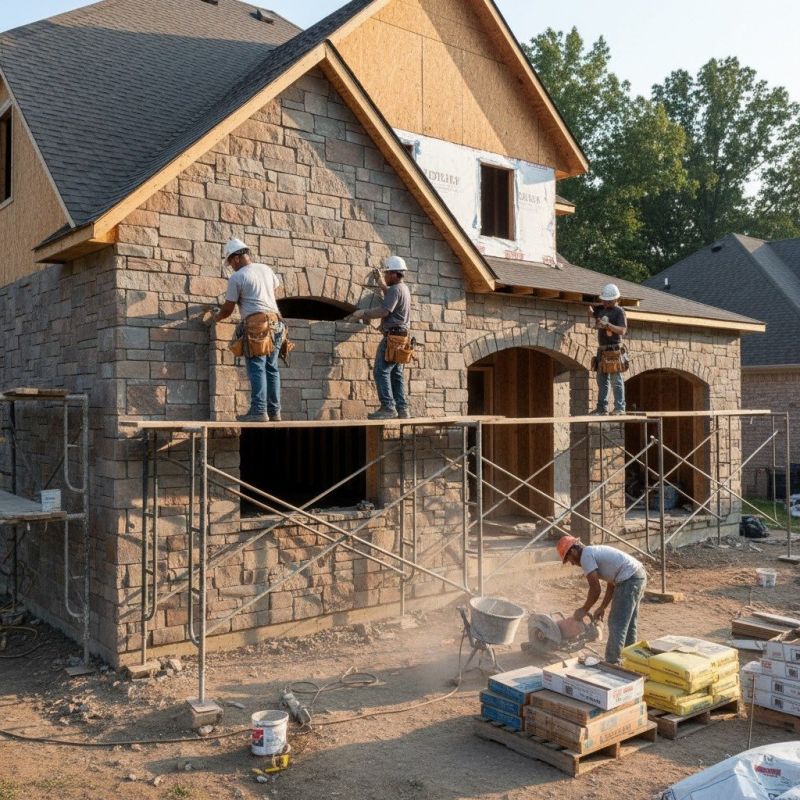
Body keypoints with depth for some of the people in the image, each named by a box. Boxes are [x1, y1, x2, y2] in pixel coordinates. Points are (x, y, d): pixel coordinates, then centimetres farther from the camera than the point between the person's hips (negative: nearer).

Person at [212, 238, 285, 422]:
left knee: (257, 368, -7)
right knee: (271, 368, 8)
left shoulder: (236, 278, -3)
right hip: (275, 322, 6)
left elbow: (228, 309, 2)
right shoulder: (266, 269, 15)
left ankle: (259, 411, -11)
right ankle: (274, 412, 9)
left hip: (256, 324, -6)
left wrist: (217, 317, 22)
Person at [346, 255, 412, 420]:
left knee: (381, 371, -11)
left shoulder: (395, 289, -12)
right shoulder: (404, 288, 19)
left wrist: (363, 313, -14)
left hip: (392, 335, -10)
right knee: (396, 374, 9)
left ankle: (388, 407, -16)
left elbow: (384, 311, -21)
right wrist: (382, 283, 40)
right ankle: (402, 409, 7)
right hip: (401, 336, 10)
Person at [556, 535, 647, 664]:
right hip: (639, 575, 10)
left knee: (616, 625, -4)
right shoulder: (595, 551, 22)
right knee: (629, 624, 19)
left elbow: (596, 589, -10)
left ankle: (611, 664, 0)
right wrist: (602, 608, 24)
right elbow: (612, 583, 24)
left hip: (629, 580, -10)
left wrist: (584, 610, 3)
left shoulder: (586, 556, -7)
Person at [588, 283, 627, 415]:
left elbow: (622, 331, -16)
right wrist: (589, 305, 13)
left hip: (613, 349, -7)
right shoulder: (601, 309, 12)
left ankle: (620, 407, -5)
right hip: (602, 349, 7)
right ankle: (601, 407, 14)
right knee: (601, 380, 9)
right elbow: (591, 312, 31)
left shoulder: (619, 312, -6)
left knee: (616, 380, -7)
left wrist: (608, 325, -22)